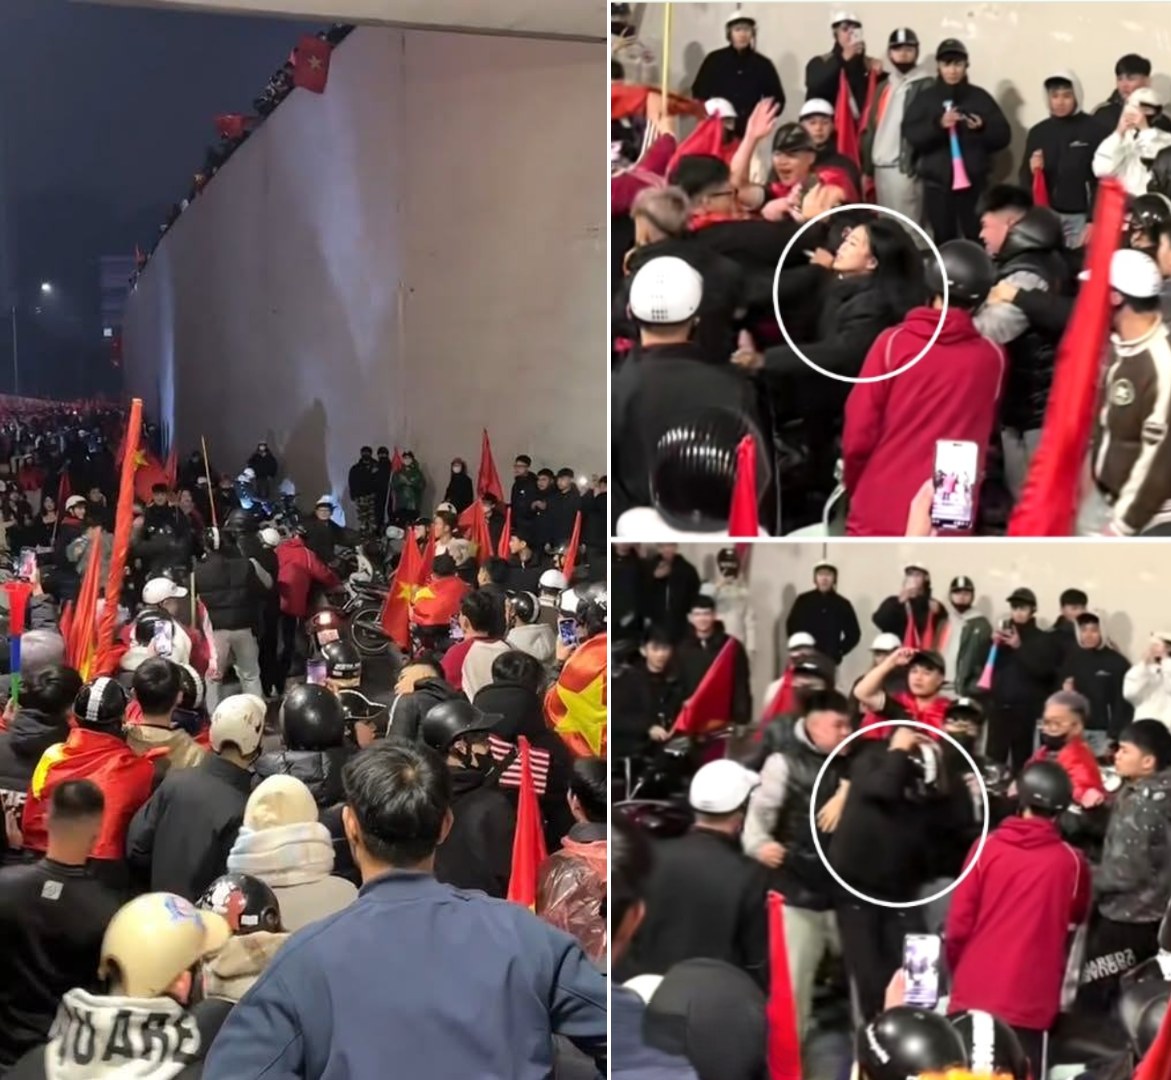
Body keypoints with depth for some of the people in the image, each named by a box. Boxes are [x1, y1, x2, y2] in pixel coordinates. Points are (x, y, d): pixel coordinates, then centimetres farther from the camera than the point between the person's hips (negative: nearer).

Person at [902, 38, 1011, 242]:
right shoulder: (925, 98, 6)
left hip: (974, 183, 0)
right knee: (944, 242, 4)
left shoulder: (980, 97, 7)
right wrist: (938, 124, -24)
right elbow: (911, 134, -7)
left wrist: (983, 128, -17)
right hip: (937, 183, 1)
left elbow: (1003, 136, 4)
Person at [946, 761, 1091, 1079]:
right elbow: (1078, 916, 15)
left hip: (975, 991, 1)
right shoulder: (1071, 862, -5)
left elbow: (959, 922, -5)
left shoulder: (987, 847, -6)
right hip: (1030, 1000, 0)